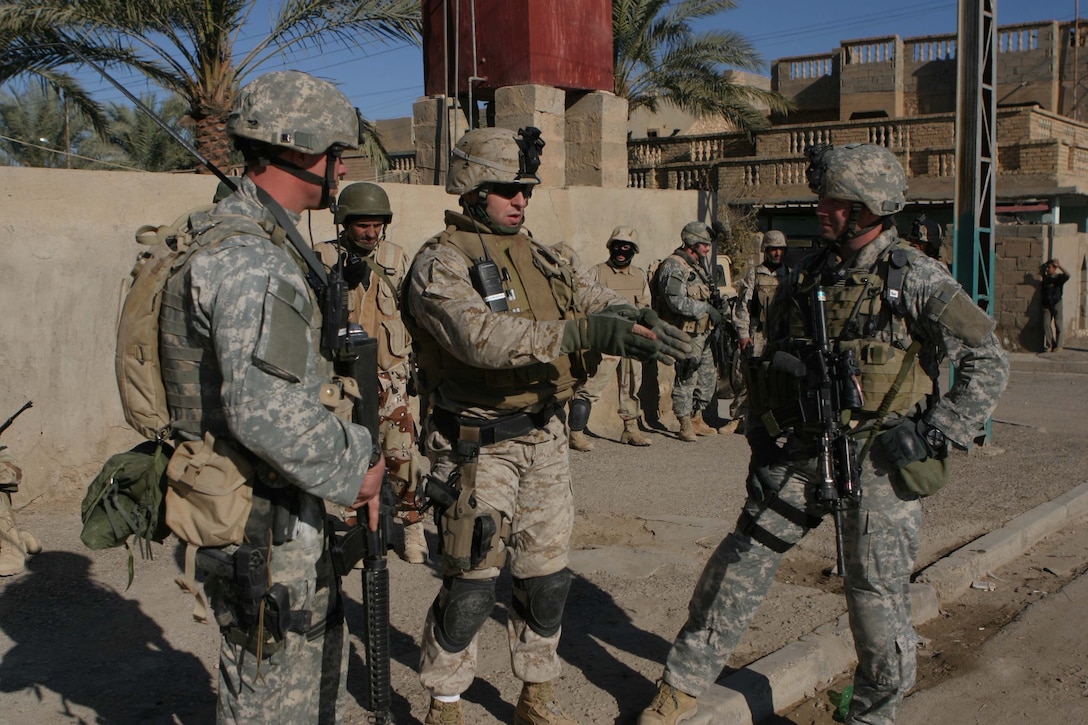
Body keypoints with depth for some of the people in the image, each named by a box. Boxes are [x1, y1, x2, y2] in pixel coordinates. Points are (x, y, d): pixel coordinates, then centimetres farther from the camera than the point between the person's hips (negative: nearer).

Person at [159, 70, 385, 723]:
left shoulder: (266, 242, 11)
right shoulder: (252, 260, -23)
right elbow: (268, 414, -33)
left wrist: (352, 462, 11)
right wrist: (355, 464, -18)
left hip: (287, 507, 10)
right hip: (261, 521, -10)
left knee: (322, 661, 25)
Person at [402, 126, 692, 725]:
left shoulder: (544, 258, 10)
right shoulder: (440, 263, -12)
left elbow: (598, 301, 4)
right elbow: (482, 336, -29)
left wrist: (636, 321, -20)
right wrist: (585, 333, -37)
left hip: (545, 437, 6)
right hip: (479, 447, -6)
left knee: (546, 579, 15)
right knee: (470, 588, 2)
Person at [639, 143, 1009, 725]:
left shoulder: (915, 278, -7)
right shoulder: (804, 277, 7)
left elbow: (988, 361, -4)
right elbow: (771, 364, 18)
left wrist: (939, 430, -12)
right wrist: (761, 428, 9)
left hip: (880, 459, -4)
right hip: (801, 453, 4)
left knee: (878, 598, 2)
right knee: (739, 563, 4)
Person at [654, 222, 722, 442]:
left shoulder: (698, 265, 15)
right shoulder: (674, 267, -14)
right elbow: (677, 302, -23)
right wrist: (707, 308, -20)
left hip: (702, 332, 9)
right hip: (686, 334, -9)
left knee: (708, 376, 14)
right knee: (686, 378, -4)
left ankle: (697, 420, 26)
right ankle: (685, 426, 5)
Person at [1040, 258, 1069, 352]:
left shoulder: (1058, 277, -4)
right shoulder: (1045, 278, 11)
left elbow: (1067, 276, -24)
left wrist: (1059, 266, -24)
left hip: (1056, 303, -5)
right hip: (1046, 305, 5)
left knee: (1058, 324, -1)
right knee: (1046, 324, -2)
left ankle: (1059, 345, 4)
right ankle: (1048, 346, 3)